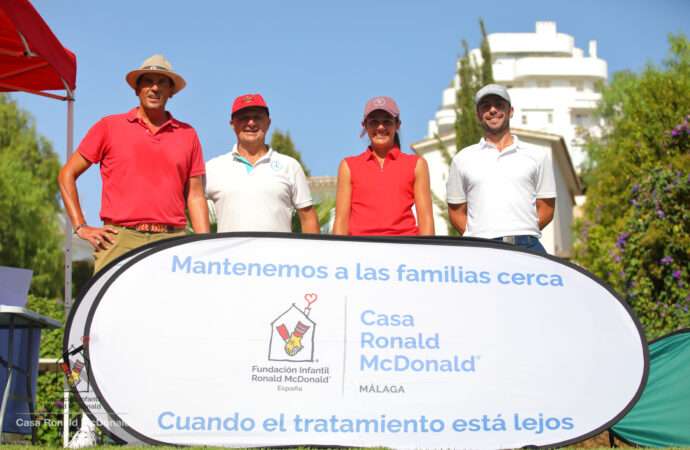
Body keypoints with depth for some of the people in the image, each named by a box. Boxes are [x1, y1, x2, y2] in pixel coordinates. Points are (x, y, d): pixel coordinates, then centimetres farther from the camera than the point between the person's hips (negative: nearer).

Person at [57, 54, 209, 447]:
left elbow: (195, 195, 13)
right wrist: (81, 226, 4)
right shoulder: (109, 127, 9)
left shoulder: (187, 135, 14)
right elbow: (68, 174, 13)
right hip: (120, 239, -2)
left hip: (173, 242, 2)